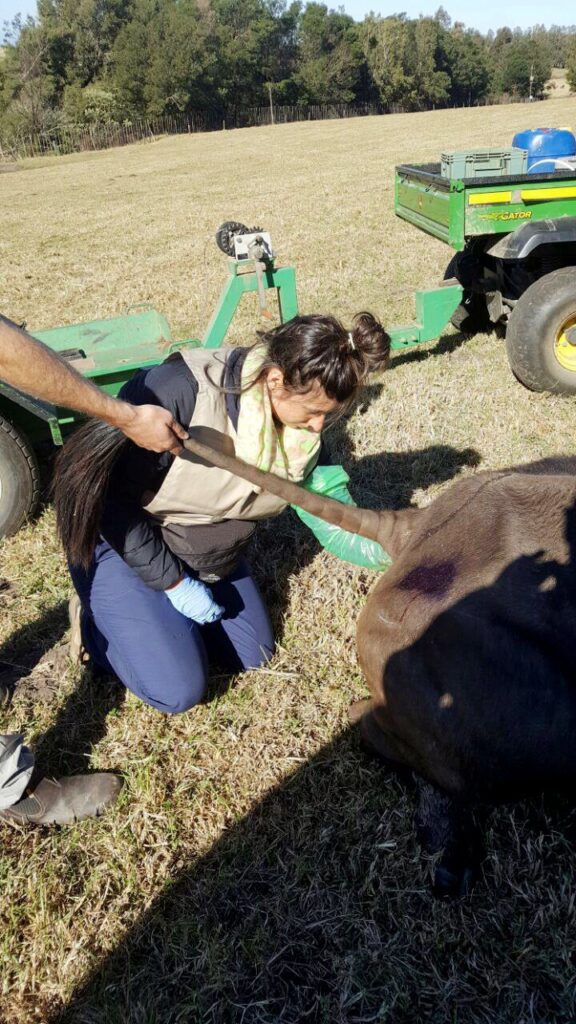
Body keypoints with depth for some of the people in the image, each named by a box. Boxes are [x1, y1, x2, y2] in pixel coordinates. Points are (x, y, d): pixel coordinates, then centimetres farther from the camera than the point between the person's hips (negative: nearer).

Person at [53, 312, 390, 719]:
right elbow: (109, 494, -27)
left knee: (252, 656, 11)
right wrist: (174, 582, -21)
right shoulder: (181, 389, -35)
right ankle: (94, 623, 15)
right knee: (178, 690, -10)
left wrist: (385, 549, -17)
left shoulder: (306, 425, -15)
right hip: (126, 544, -6)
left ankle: (165, 613, 28)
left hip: (210, 555, 6)